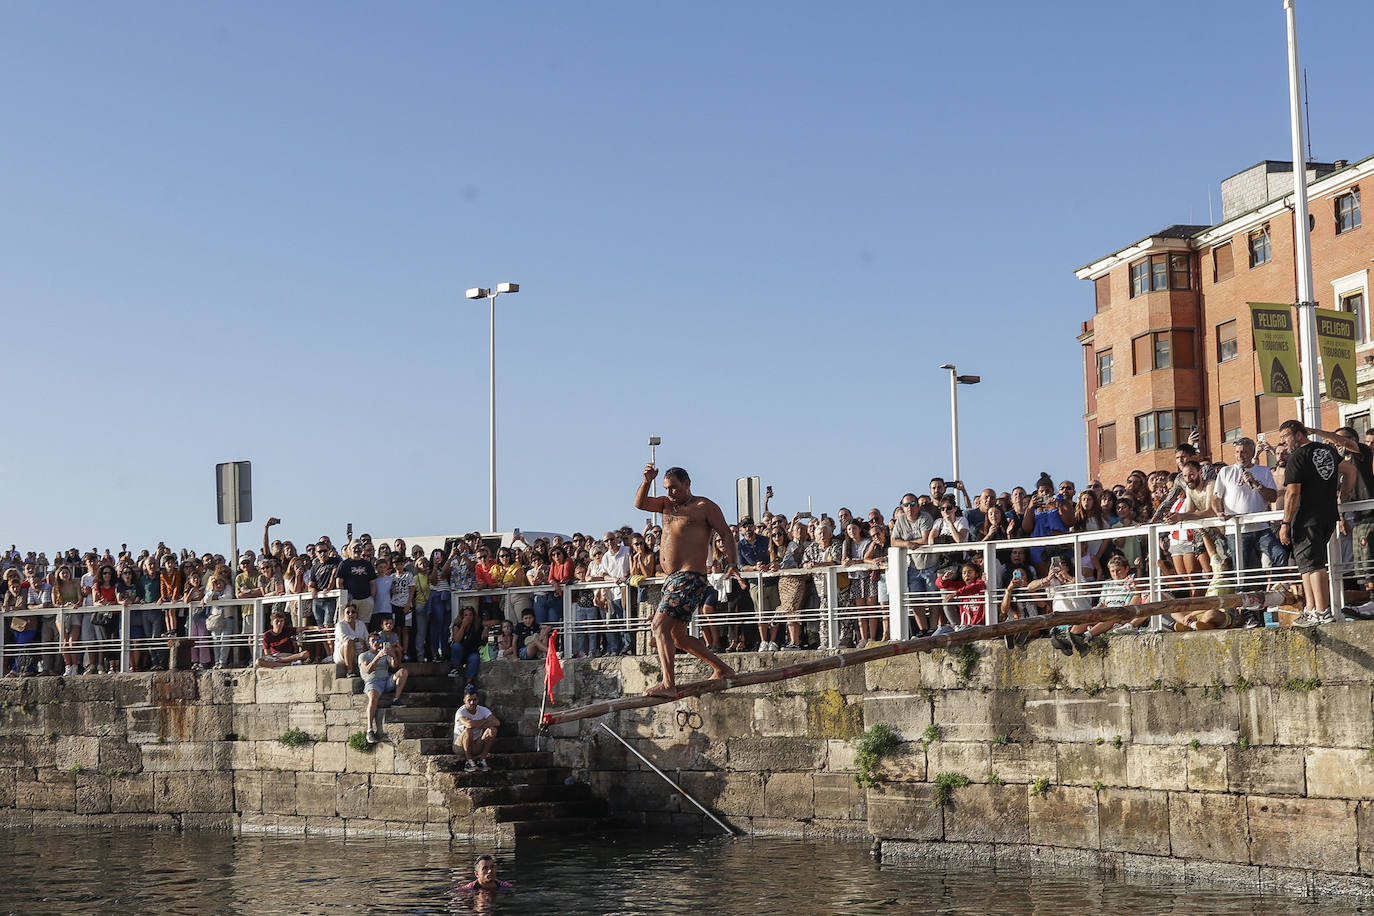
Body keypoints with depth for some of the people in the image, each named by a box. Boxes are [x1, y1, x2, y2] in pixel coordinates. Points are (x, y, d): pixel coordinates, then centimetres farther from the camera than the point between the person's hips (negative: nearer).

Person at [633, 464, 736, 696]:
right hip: (673, 579, 9)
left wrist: (732, 564, -12)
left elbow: (727, 535, 0)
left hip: (690, 577, -9)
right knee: (678, 637, 13)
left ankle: (668, 683, -27)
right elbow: (640, 503, 8)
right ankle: (722, 669, 27)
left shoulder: (704, 506, 1)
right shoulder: (667, 504, 20)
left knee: (660, 625, -21)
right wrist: (647, 481, -8)